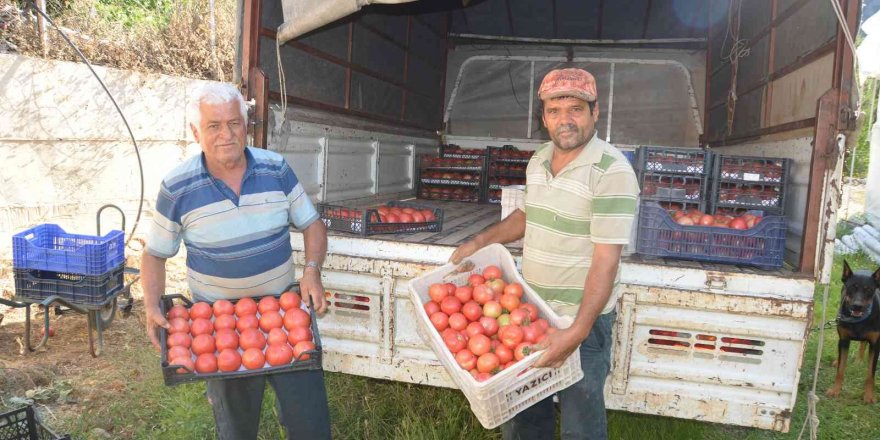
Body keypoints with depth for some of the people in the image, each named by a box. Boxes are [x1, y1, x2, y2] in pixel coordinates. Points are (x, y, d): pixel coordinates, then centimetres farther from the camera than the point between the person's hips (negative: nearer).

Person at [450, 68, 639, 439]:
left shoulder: (612, 172, -20)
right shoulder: (538, 161, 3)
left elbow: (606, 261, -23)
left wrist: (578, 332, -27)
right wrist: (479, 241, 13)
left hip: (583, 317, -6)